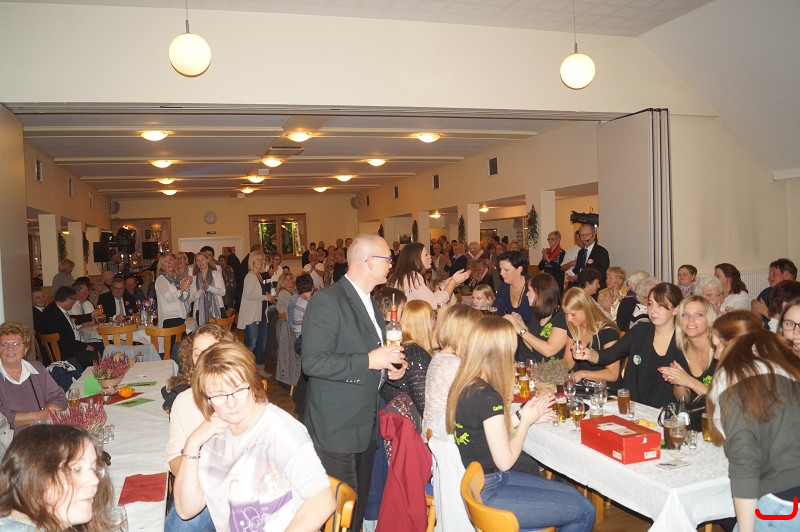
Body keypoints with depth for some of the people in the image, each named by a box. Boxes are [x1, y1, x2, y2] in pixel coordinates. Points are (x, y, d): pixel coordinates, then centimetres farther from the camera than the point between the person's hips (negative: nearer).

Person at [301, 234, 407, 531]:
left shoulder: (369, 302, 13)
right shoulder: (327, 301, -17)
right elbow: (313, 362, -24)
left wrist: (388, 366, 5)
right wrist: (369, 361, -24)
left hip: (366, 424, 9)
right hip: (336, 429, -8)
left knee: (360, 500, 18)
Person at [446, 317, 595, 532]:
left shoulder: (463, 384, 1)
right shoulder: (487, 397, -25)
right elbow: (505, 461, -18)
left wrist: (521, 416, 7)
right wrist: (526, 420, -4)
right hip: (484, 495, -9)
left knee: (574, 495, 14)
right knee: (584, 511, -3)